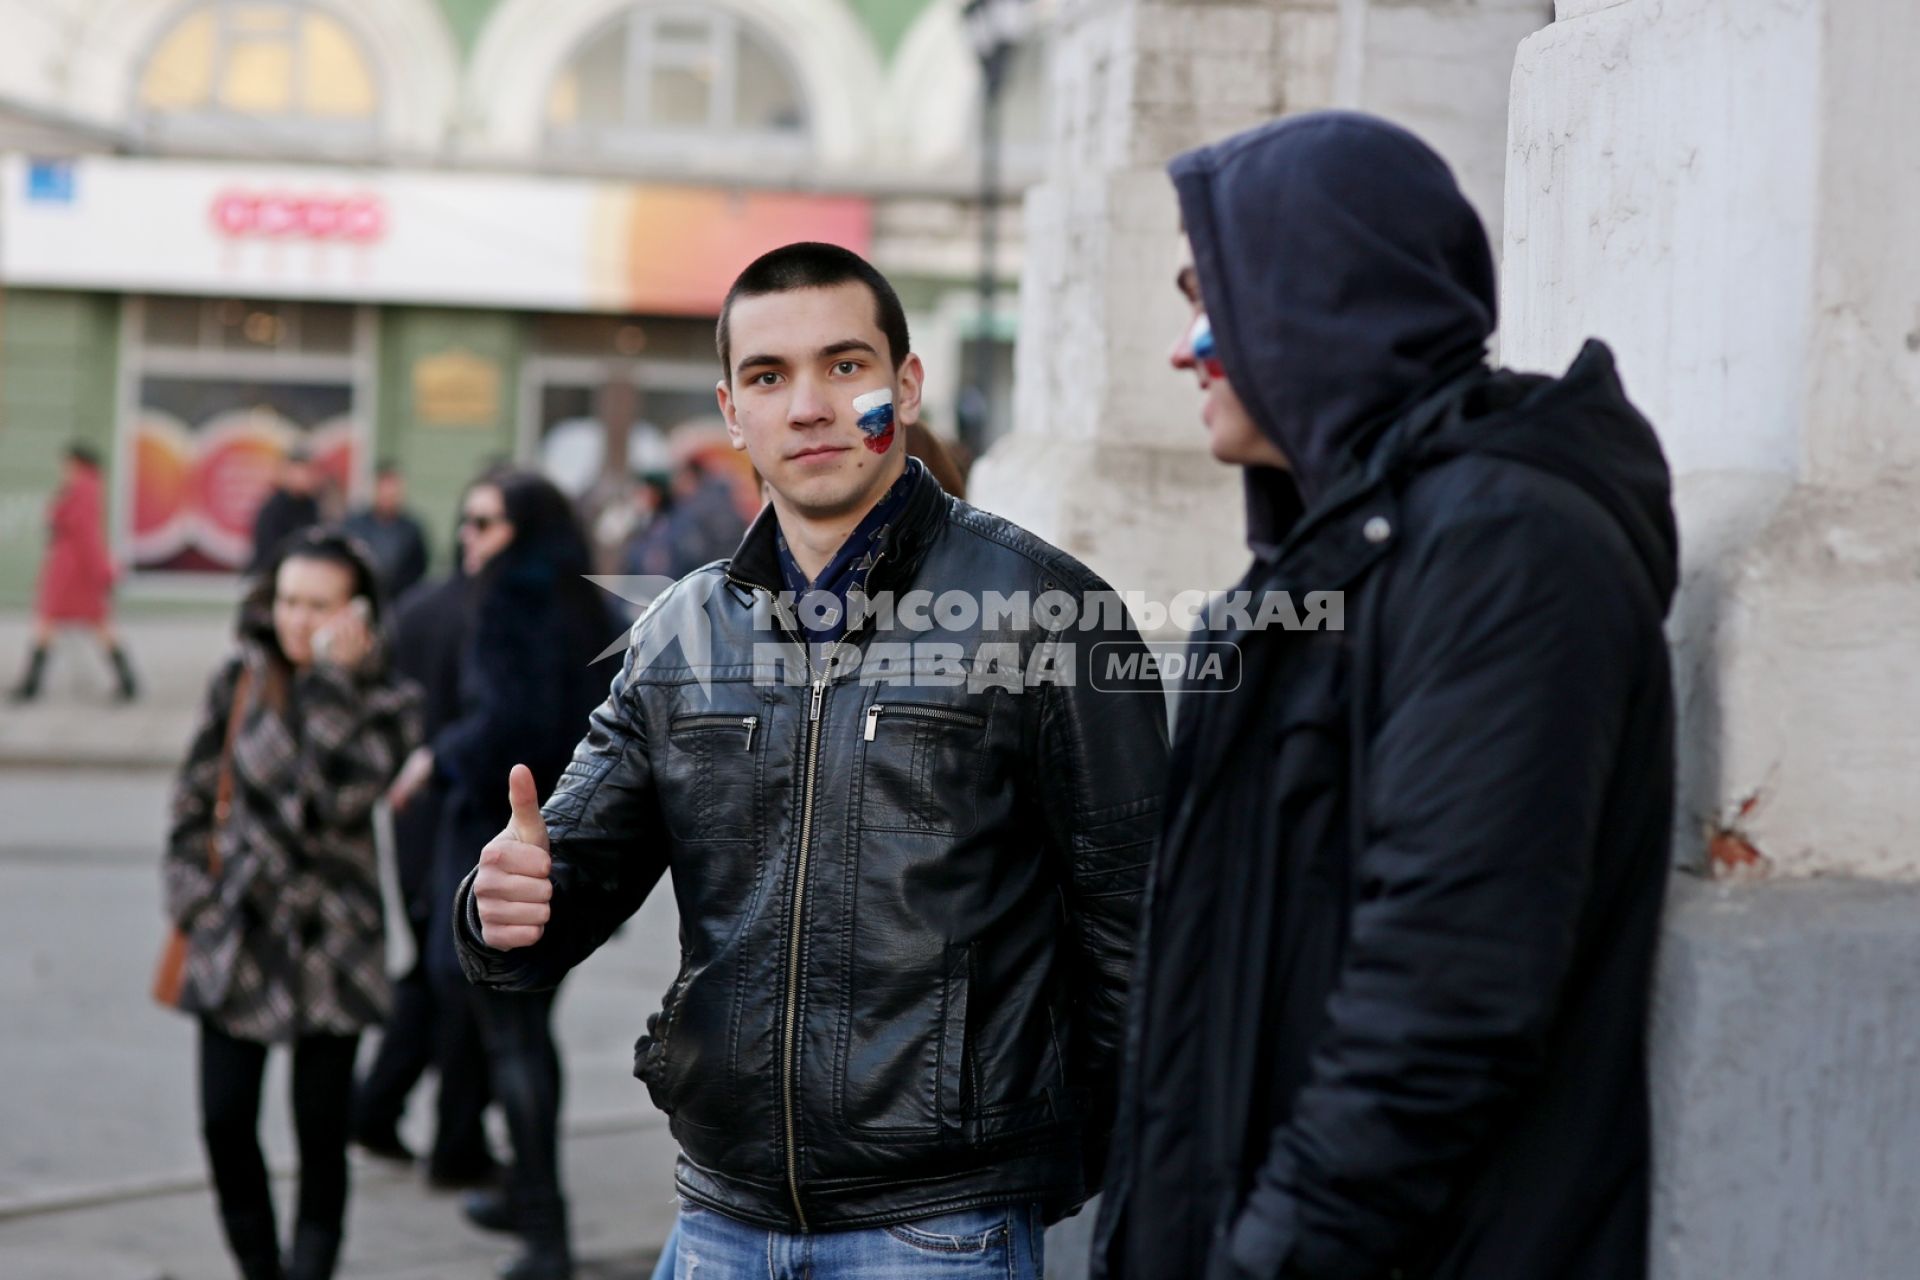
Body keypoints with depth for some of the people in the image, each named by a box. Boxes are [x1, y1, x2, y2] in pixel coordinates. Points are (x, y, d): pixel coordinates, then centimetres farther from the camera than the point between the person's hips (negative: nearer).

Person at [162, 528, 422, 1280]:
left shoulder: (385, 701, -2)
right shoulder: (240, 681, 3)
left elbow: (343, 799, -19)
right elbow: (196, 796, 9)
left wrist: (331, 682, -19)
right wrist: (192, 894, 1)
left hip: (329, 941, -2)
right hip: (236, 934, 2)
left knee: (321, 1133, 1)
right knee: (225, 1121, -1)